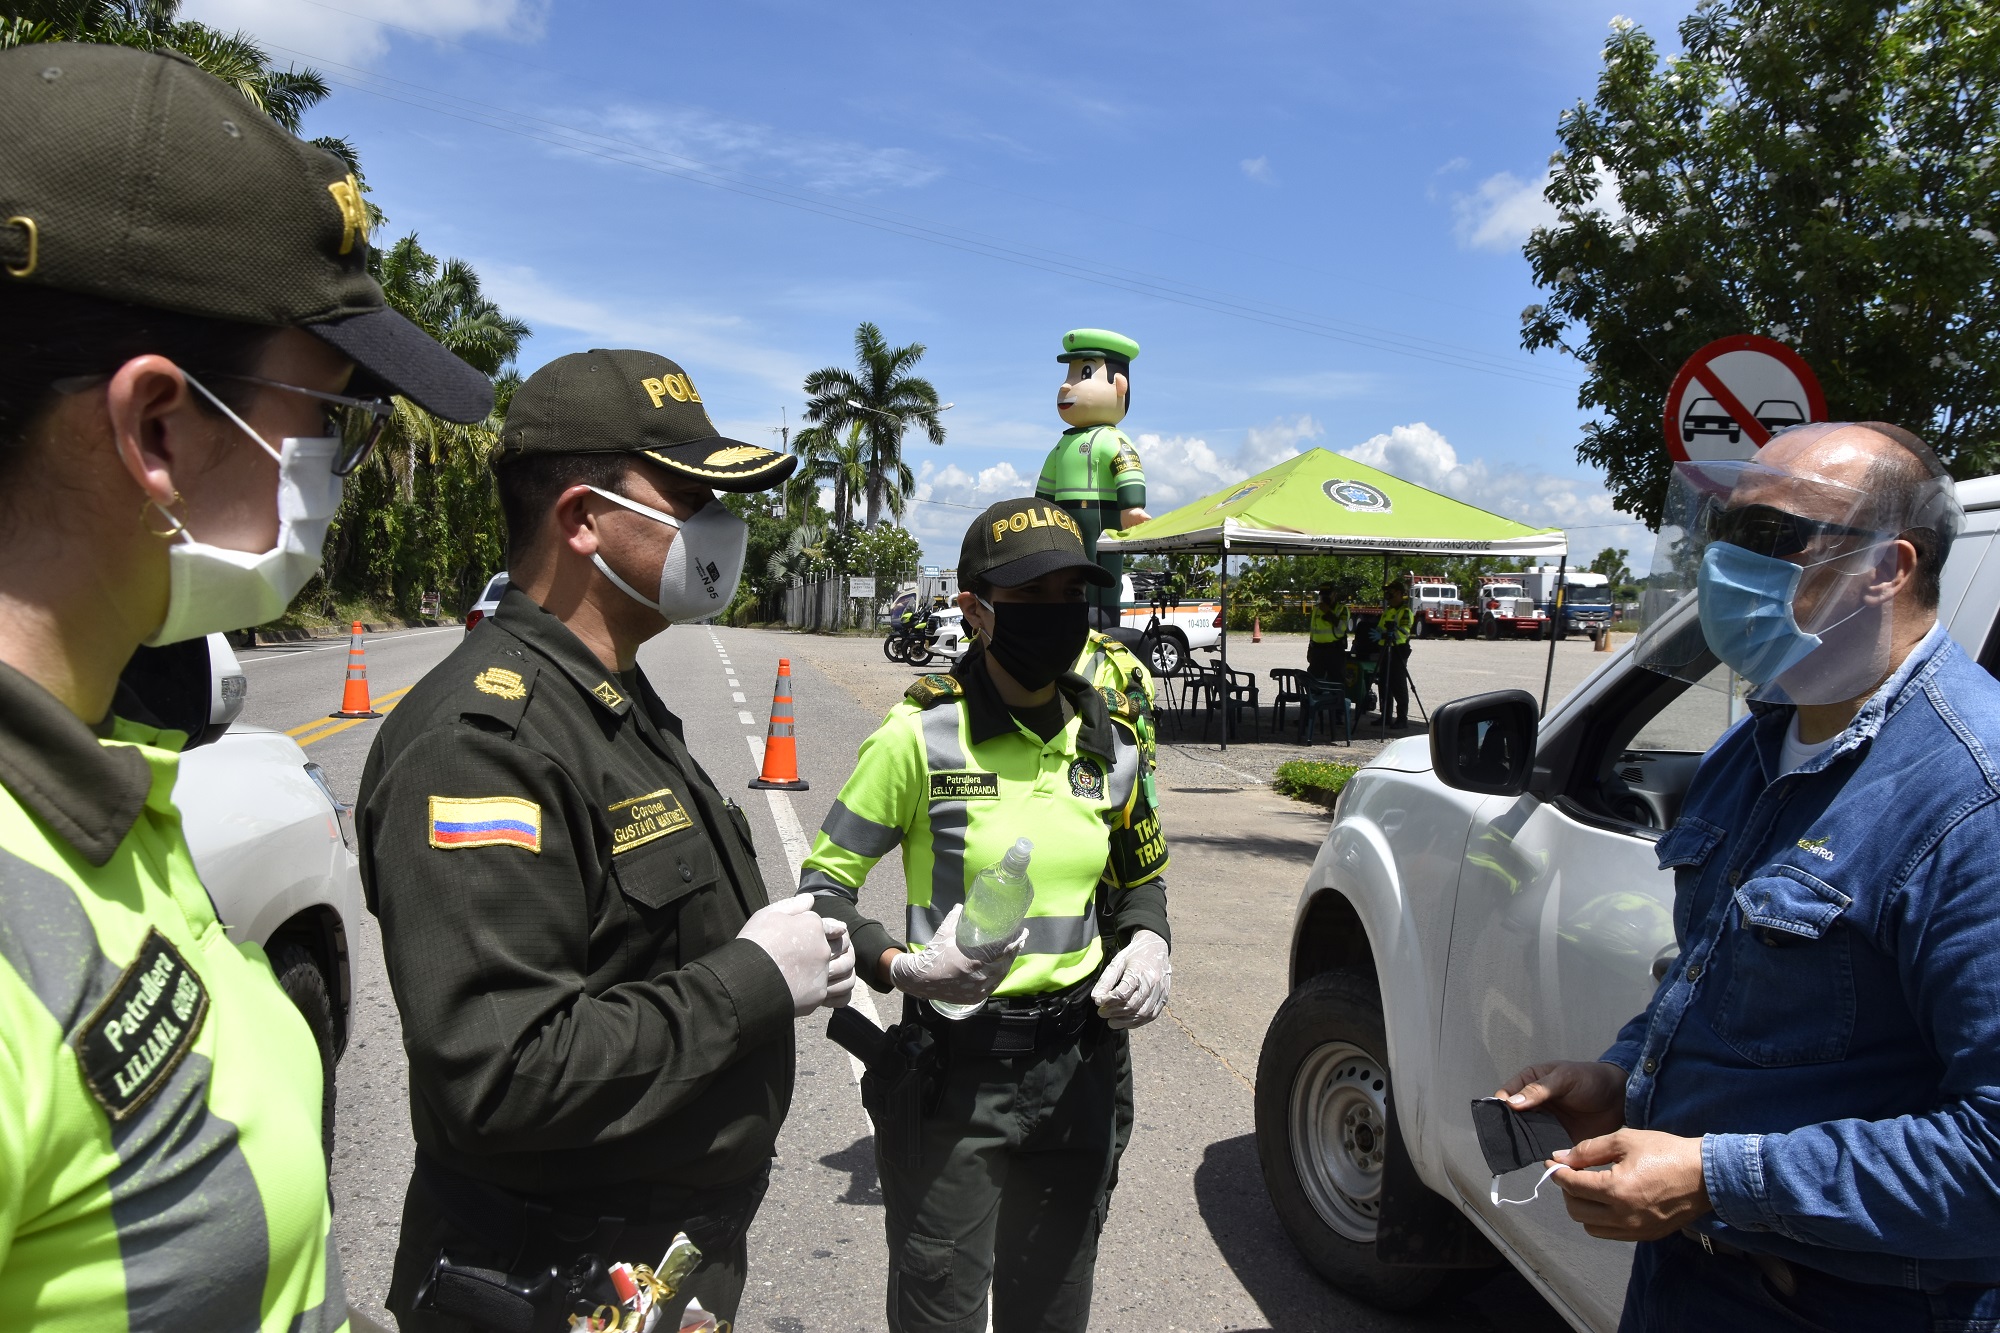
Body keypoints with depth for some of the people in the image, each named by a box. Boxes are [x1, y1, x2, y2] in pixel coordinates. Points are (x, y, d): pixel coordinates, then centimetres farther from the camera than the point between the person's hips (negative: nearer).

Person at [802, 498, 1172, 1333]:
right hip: (953, 1068, -4)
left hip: (1081, 1068, 5)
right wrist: (900, 967, -28)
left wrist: (1148, 942, -5)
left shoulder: (1110, 740, 2)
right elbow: (823, 888, -10)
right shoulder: (922, 735, -14)